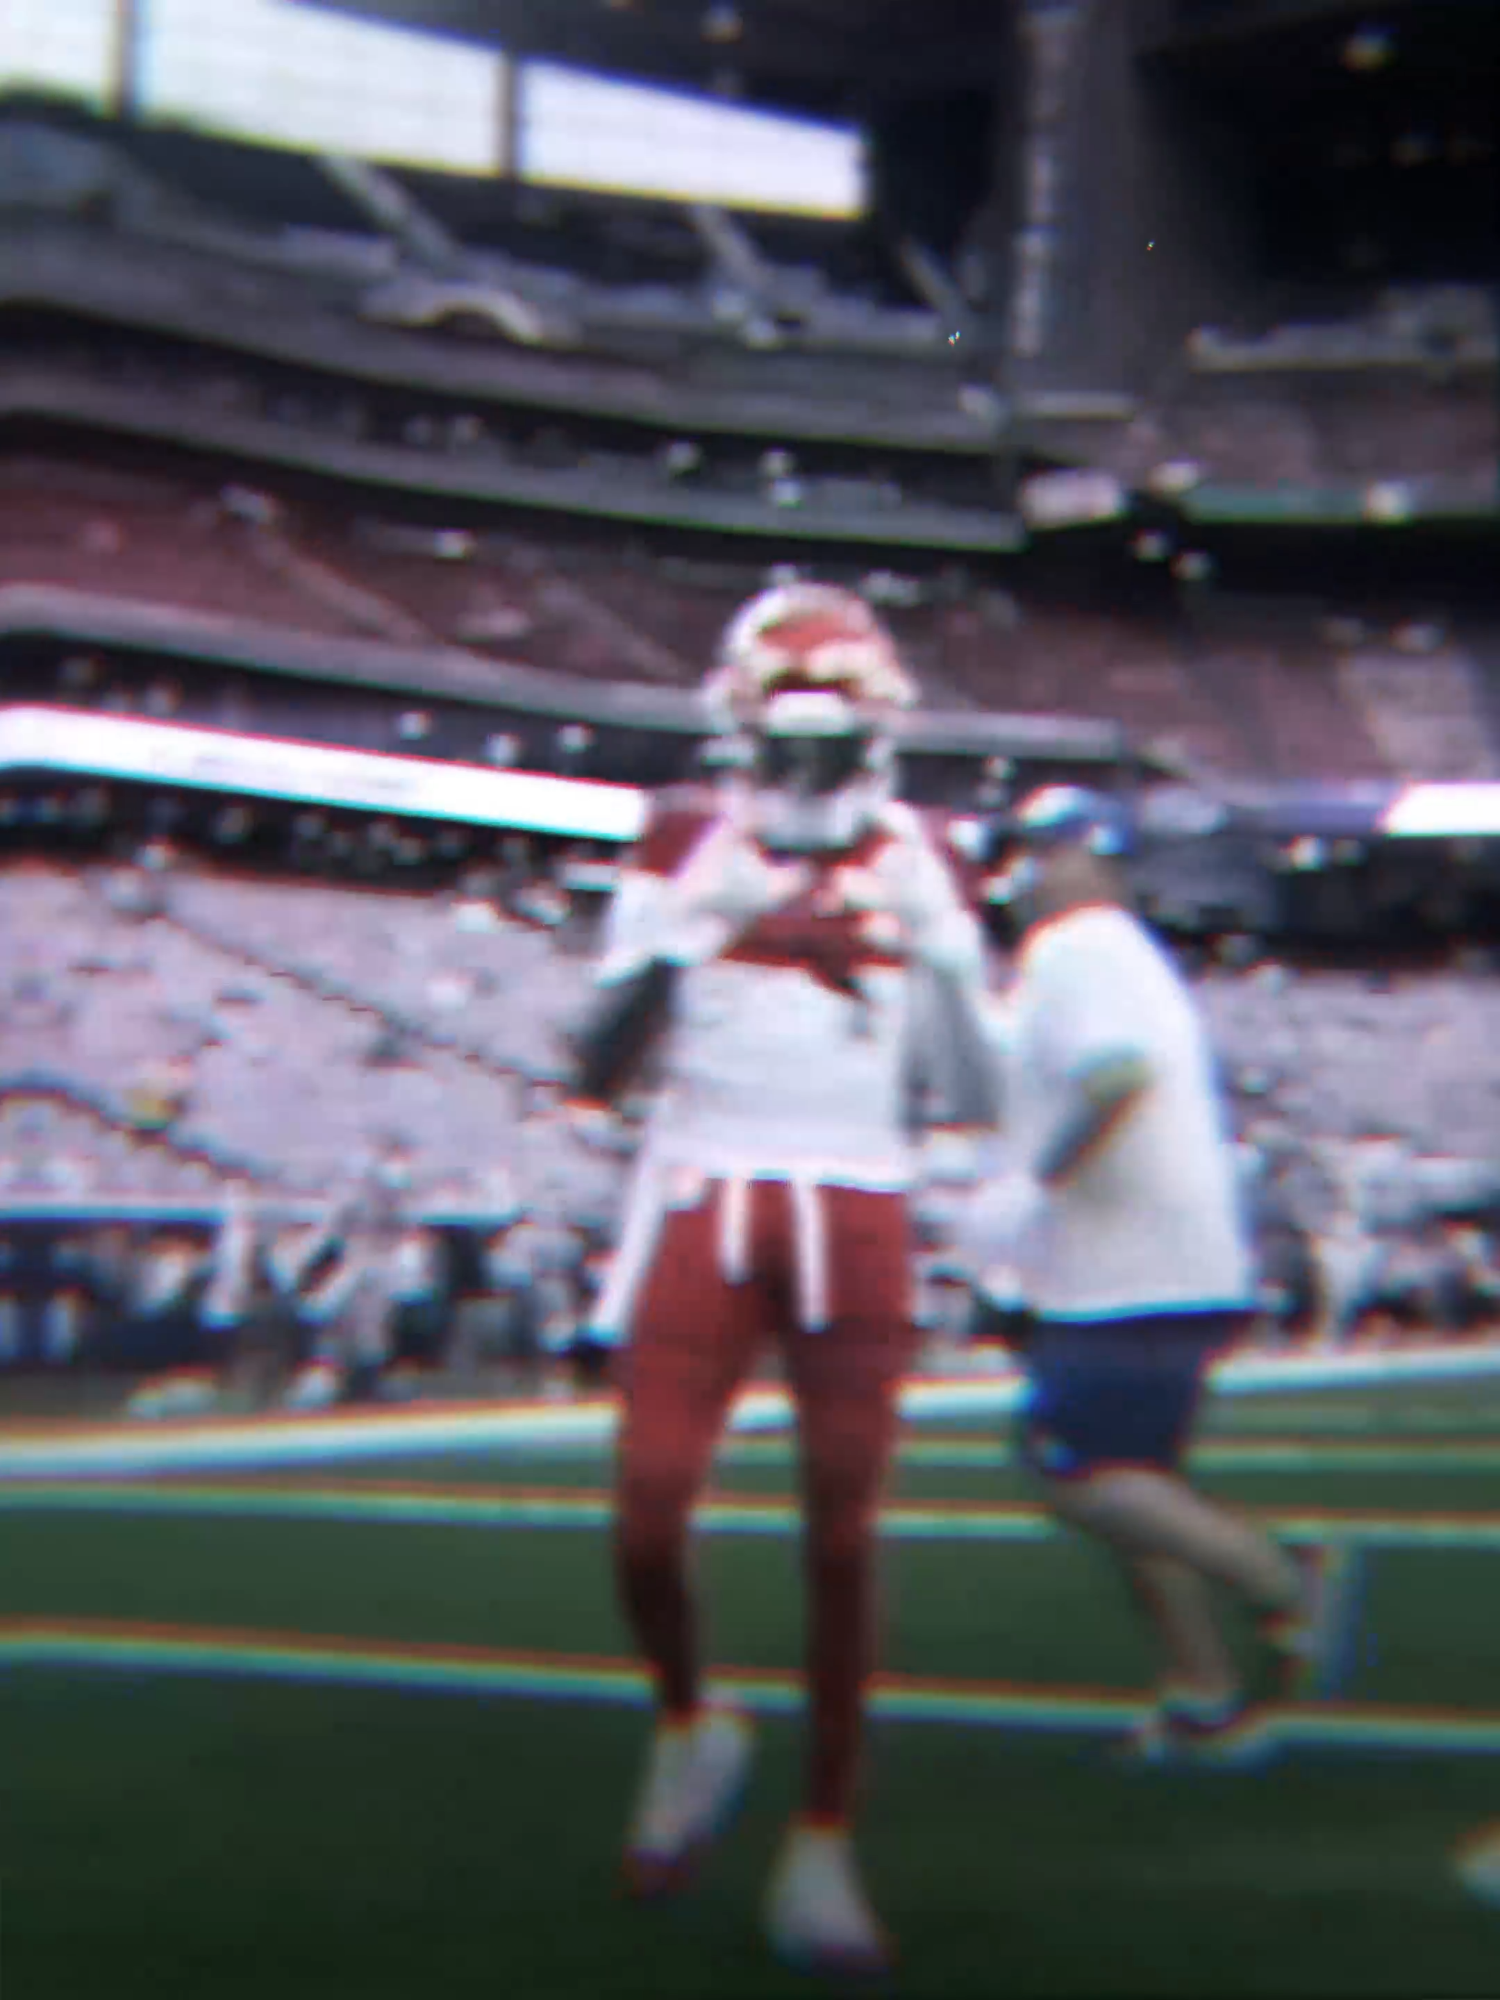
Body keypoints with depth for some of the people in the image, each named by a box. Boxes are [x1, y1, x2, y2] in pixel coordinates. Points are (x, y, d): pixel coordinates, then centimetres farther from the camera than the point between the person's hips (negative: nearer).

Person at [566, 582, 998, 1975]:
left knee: (842, 1535, 2)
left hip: (855, 1221, 1)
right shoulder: (687, 848, 2)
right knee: (647, 1521, -4)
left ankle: (823, 1846, 13)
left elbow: (966, 1102, 3)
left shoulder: (913, 869, 5)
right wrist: (673, 944, -19)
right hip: (702, 1206, 0)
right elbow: (598, 1076, -3)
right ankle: (687, 1725, 27)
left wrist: (938, 954, -11)